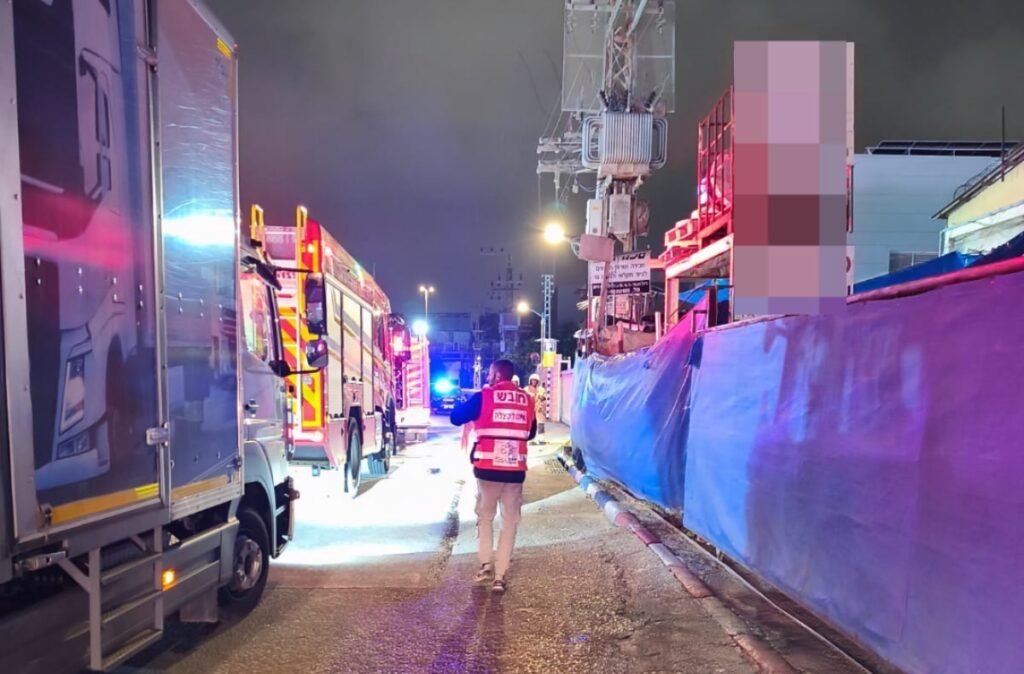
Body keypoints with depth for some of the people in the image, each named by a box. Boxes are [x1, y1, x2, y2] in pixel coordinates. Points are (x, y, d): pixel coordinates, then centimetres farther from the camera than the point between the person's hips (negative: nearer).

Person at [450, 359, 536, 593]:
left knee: (485, 517, 18)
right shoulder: (527, 400, 6)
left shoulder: (484, 397, -6)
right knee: (510, 522, 10)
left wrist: (470, 405, 20)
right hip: (516, 470, 2)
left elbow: (456, 417, 2)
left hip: (488, 468, -2)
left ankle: (486, 566, 10)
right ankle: (500, 576, 8)